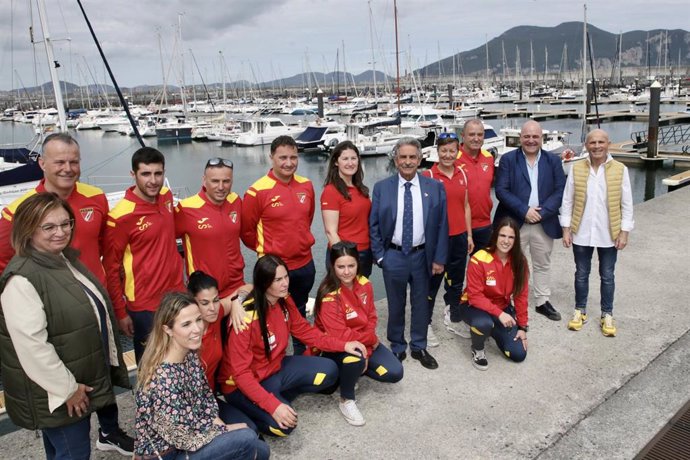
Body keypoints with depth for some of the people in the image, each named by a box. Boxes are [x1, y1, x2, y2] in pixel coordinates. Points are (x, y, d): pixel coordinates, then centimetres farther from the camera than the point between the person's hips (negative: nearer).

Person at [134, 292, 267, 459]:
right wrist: (227, 430, -12)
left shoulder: (190, 353, -8)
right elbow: (189, 437, -24)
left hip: (187, 437, 7)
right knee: (247, 439, -18)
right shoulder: (163, 380, -33)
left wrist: (220, 425, -8)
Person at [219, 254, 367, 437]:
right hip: (243, 384, -7)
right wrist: (273, 406, -38)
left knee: (329, 370, -3)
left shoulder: (285, 301, -9)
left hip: (276, 367, 7)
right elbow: (241, 373, -29)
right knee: (284, 424, -28)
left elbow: (303, 330, 6)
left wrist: (343, 345, -3)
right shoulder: (246, 317, -31)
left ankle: (280, 394, 9)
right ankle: (247, 413, 1)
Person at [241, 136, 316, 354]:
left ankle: (302, 355, 41)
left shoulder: (306, 185, 0)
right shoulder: (257, 191, -16)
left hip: (305, 264, 5)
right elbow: (247, 230, -6)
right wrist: (266, 249, 4)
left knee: (300, 312, 23)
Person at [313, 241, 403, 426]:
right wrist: (372, 340, -18)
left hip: (363, 342, 6)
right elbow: (340, 336, -29)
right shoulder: (329, 296, -27)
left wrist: (366, 350, -13)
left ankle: (352, 370, 16)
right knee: (354, 357, -38)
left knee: (395, 373, -7)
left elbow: (371, 317, -1)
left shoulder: (364, 284, -9)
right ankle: (346, 400, -10)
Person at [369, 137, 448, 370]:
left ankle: (419, 347, 33)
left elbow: (441, 225, -1)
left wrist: (439, 258, -4)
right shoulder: (381, 188, -3)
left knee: (421, 303, 14)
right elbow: (373, 225, 0)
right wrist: (379, 255, -5)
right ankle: (397, 347, 31)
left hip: (422, 255, 1)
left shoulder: (435, 187, -2)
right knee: (396, 304, 13)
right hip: (393, 255, -1)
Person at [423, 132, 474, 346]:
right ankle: (425, 324, 19)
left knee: (456, 280, 17)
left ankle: (452, 317, 35)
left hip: (459, 236, 5)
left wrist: (469, 234, 11)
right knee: (432, 281, 6)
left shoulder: (462, 174, 6)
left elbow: (466, 206, 12)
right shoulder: (428, 175, -10)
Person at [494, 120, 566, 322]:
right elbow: (501, 190, -10)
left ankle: (542, 302, 28)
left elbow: (560, 190, -1)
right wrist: (524, 211, -17)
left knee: (543, 265, 15)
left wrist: (542, 212, -14)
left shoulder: (553, 160, 4)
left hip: (544, 224, 3)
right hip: (514, 223, -2)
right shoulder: (508, 159, -3)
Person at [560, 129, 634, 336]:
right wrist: (566, 229, -2)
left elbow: (627, 204, -2)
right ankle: (580, 311, 29)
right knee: (581, 274, 13)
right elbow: (567, 201, 1)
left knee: (607, 276, 11)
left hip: (609, 234, -1)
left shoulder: (620, 170, -5)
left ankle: (607, 315, 26)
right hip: (582, 233, 1)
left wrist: (624, 231, -5)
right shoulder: (576, 169, -3)